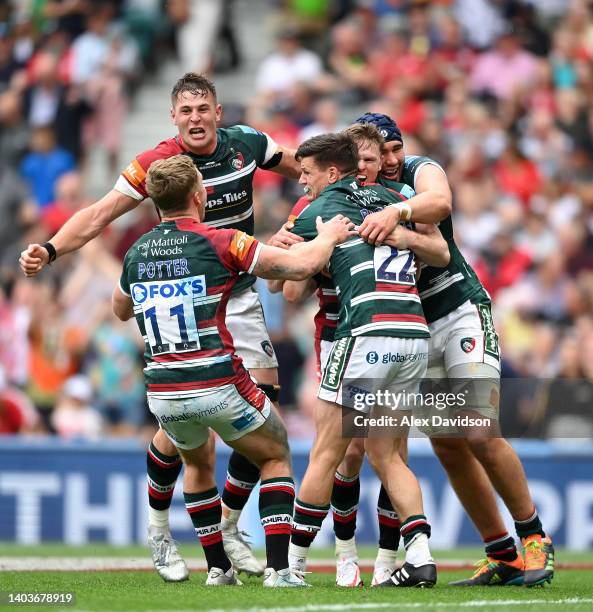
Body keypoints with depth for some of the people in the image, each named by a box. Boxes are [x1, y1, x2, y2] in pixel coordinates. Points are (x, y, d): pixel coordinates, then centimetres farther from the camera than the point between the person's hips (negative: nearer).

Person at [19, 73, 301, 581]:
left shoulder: (247, 144, -4)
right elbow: (99, 215, -15)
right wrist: (50, 250, -30)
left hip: (240, 299, 4)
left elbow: (307, 169, 13)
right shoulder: (155, 165, -15)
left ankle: (229, 528, 13)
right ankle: (158, 530, 12)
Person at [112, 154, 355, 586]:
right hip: (219, 385, -4)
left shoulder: (136, 254, 6)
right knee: (276, 457, 18)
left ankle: (218, 567, 26)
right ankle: (278, 567, 5)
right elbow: (301, 265, -13)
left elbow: (121, 310, 27)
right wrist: (329, 237, 6)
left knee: (198, 465, 33)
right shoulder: (219, 243, -10)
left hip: (163, 395, 5)